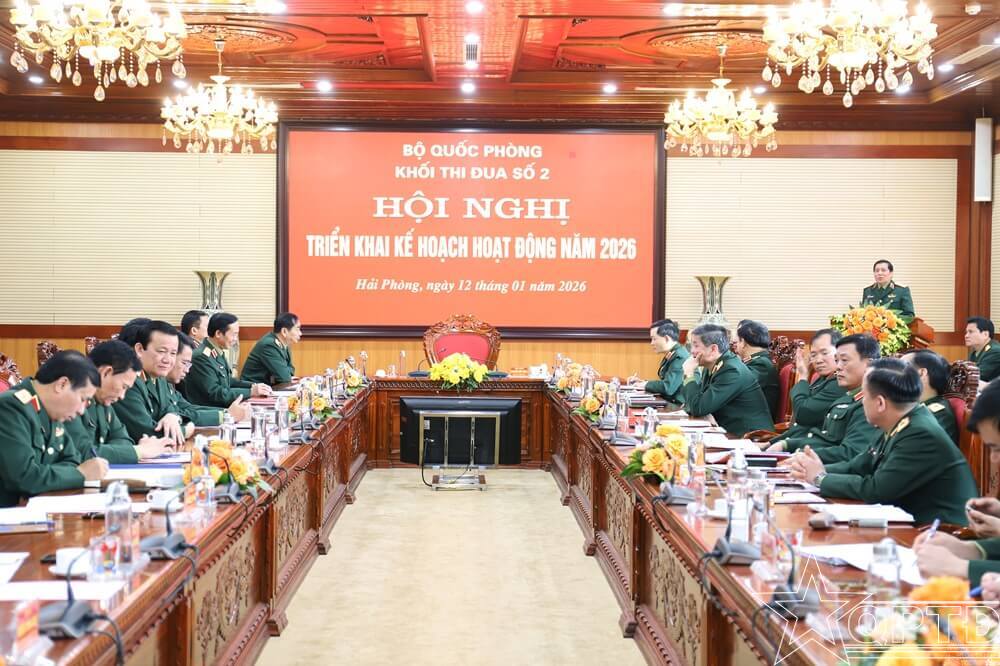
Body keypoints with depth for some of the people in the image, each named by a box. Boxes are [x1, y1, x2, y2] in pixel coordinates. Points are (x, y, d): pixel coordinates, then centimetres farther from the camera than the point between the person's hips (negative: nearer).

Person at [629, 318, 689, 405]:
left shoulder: (680, 357, -17)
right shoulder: (670, 356, 14)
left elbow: (668, 388, -23)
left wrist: (646, 384, -8)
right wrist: (642, 382, 5)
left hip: (679, 407, -9)